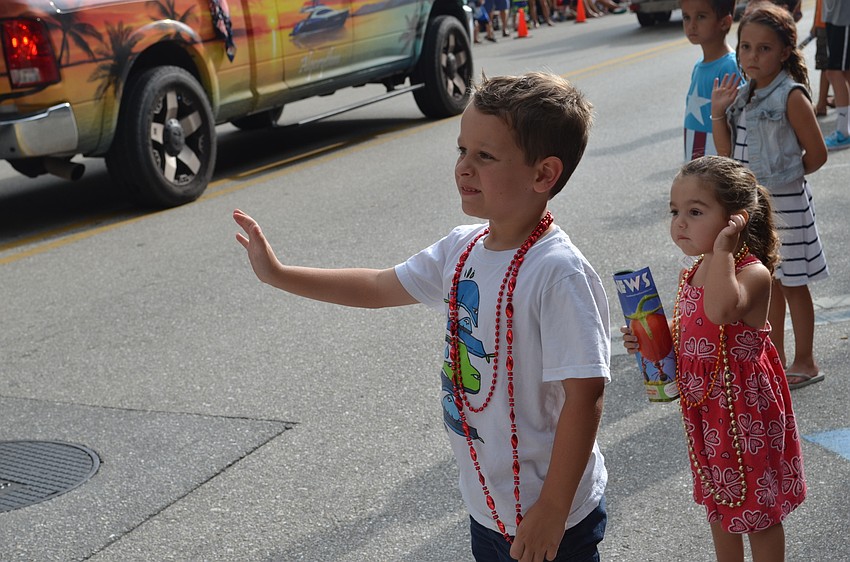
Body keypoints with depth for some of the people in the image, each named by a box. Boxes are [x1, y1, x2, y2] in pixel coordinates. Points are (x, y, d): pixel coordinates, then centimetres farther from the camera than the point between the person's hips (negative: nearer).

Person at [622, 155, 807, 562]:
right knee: (718, 498, 23)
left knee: (757, 504, 10)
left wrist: (722, 248, -36)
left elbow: (721, 311, -45)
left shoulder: (753, 273, -23)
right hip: (704, 406, 8)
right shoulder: (693, 274, 2)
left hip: (745, 406, -8)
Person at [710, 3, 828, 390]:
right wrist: (718, 113, -5)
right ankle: (775, 358, 27)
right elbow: (728, 153, 5)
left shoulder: (791, 96, -14)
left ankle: (805, 362, 18)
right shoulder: (742, 96, 6)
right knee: (768, 282, 16)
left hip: (784, 203, -7)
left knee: (793, 284, 5)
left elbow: (817, 154, -12)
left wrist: (782, 177, -3)